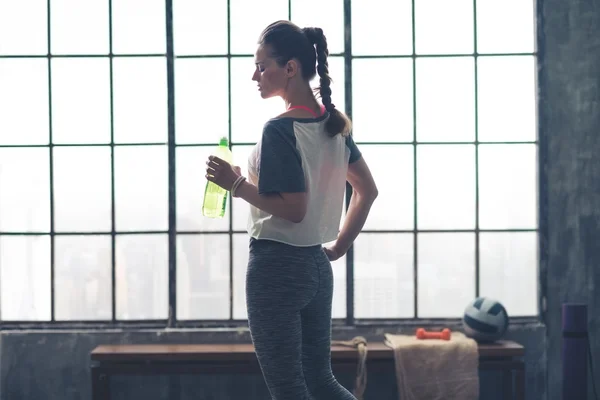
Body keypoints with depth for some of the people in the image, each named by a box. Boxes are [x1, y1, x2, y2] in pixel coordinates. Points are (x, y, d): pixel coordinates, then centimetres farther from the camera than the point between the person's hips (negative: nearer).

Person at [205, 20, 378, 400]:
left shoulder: (279, 130, -17)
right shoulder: (334, 124, 8)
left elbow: (293, 209, -20)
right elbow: (368, 190, 15)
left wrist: (236, 184, -13)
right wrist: (339, 246, 17)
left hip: (277, 267, -8)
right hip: (316, 266, 8)